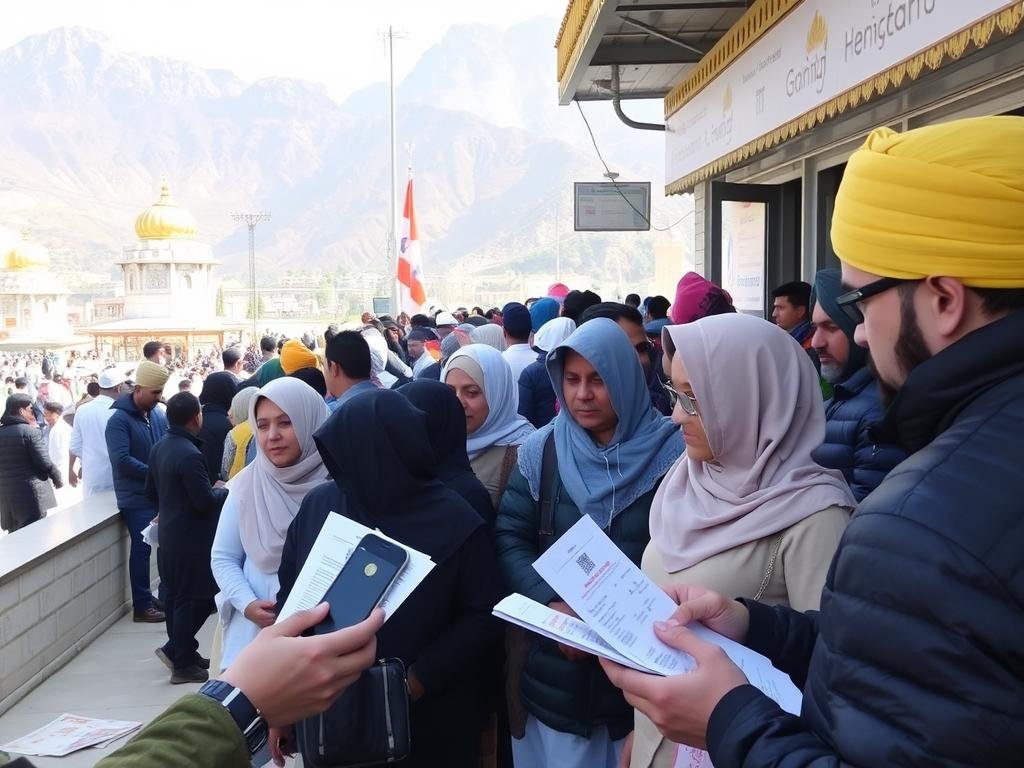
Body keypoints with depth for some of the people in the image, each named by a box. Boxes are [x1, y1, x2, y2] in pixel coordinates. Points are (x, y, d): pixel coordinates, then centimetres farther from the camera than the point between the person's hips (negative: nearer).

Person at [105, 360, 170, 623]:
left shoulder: (158, 415, 7)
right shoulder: (119, 420, -12)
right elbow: (122, 460, -20)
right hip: (137, 499, -6)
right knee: (142, 549, -1)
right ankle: (142, 606, 9)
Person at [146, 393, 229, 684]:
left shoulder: (159, 447, 5)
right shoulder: (190, 455, -24)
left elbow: (150, 491, 15)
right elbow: (205, 501, -23)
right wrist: (222, 490, -4)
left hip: (169, 534, 10)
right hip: (191, 538, -10)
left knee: (176, 595, 18)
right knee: (196, 598, 0)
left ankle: (180, 651, 29)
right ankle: (182, 662, 5)